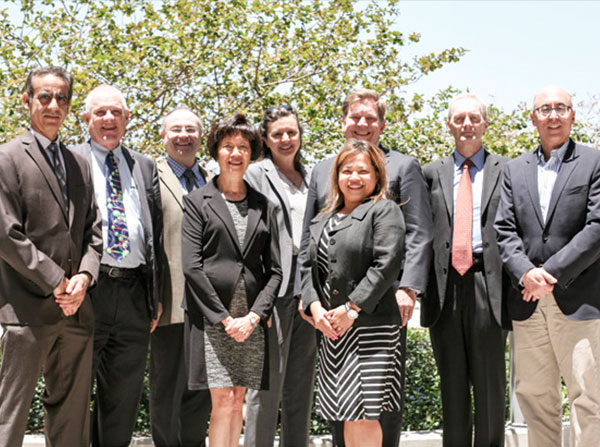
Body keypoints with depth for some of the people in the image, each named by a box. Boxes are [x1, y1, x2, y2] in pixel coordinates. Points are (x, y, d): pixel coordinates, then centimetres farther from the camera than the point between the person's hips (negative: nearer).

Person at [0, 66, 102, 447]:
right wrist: (56, 283, -11)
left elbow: (93, 229, 15)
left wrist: (84, 276, -4)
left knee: (72, 412, 10)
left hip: (77, 306, 6)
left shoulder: (80, 164, 18)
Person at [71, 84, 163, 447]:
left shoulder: (145, 167, 16)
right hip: (87, 289, -4)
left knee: (125, 395, 11)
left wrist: (156, 295, 9)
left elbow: (156, 233, 15)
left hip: (135, 294, 4)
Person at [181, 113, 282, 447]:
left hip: (251, 321, 3)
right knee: (223, 400, -10)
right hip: (211, 316, -3)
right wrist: (224, 317, -10)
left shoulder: (264, 206, 14)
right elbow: (191, 265, -4)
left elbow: (275, 270, 10)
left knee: (238, 401, 6)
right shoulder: (198, 201, 4)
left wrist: (254, 316, -5)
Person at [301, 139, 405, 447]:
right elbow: (308, 267, 15)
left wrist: (352, 309, -15)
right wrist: (314, 306, -3)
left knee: (364, 414, -8)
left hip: (371, 326, -6)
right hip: (331, 329, 6)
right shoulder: (322, 221, 20)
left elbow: (387, 264, -11)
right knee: (347, 416, 9)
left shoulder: (384, 211, 0)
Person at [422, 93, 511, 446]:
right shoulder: (433, 173, 14)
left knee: (490, 383, 4)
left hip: (487, 285, -2)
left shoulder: (505, 170, 9)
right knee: (452, 384, 9)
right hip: (445, 287, 2)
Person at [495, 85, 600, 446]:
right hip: (528, 299, 4)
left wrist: (552, 272, -13)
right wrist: (526, 272, -10)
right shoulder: (514, 170, 16)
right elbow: (505, 229, 7)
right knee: (534, 396, 8)